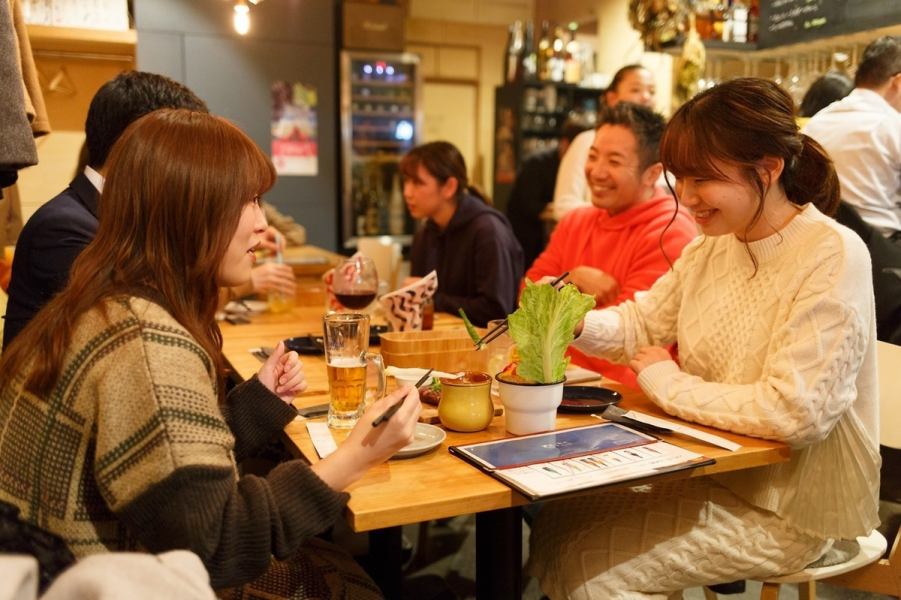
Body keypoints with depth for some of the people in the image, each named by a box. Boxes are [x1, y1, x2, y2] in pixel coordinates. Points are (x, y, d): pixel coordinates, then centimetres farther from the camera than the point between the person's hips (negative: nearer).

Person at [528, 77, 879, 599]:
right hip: (713, 473, 7)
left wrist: (668, 384, -16)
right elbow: (641, 326, 8)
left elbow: (795, 411, -27)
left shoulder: (832, 257, -20)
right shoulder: (714, 245, 4)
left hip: (786, 508, -7)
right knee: (554, 520, -1)